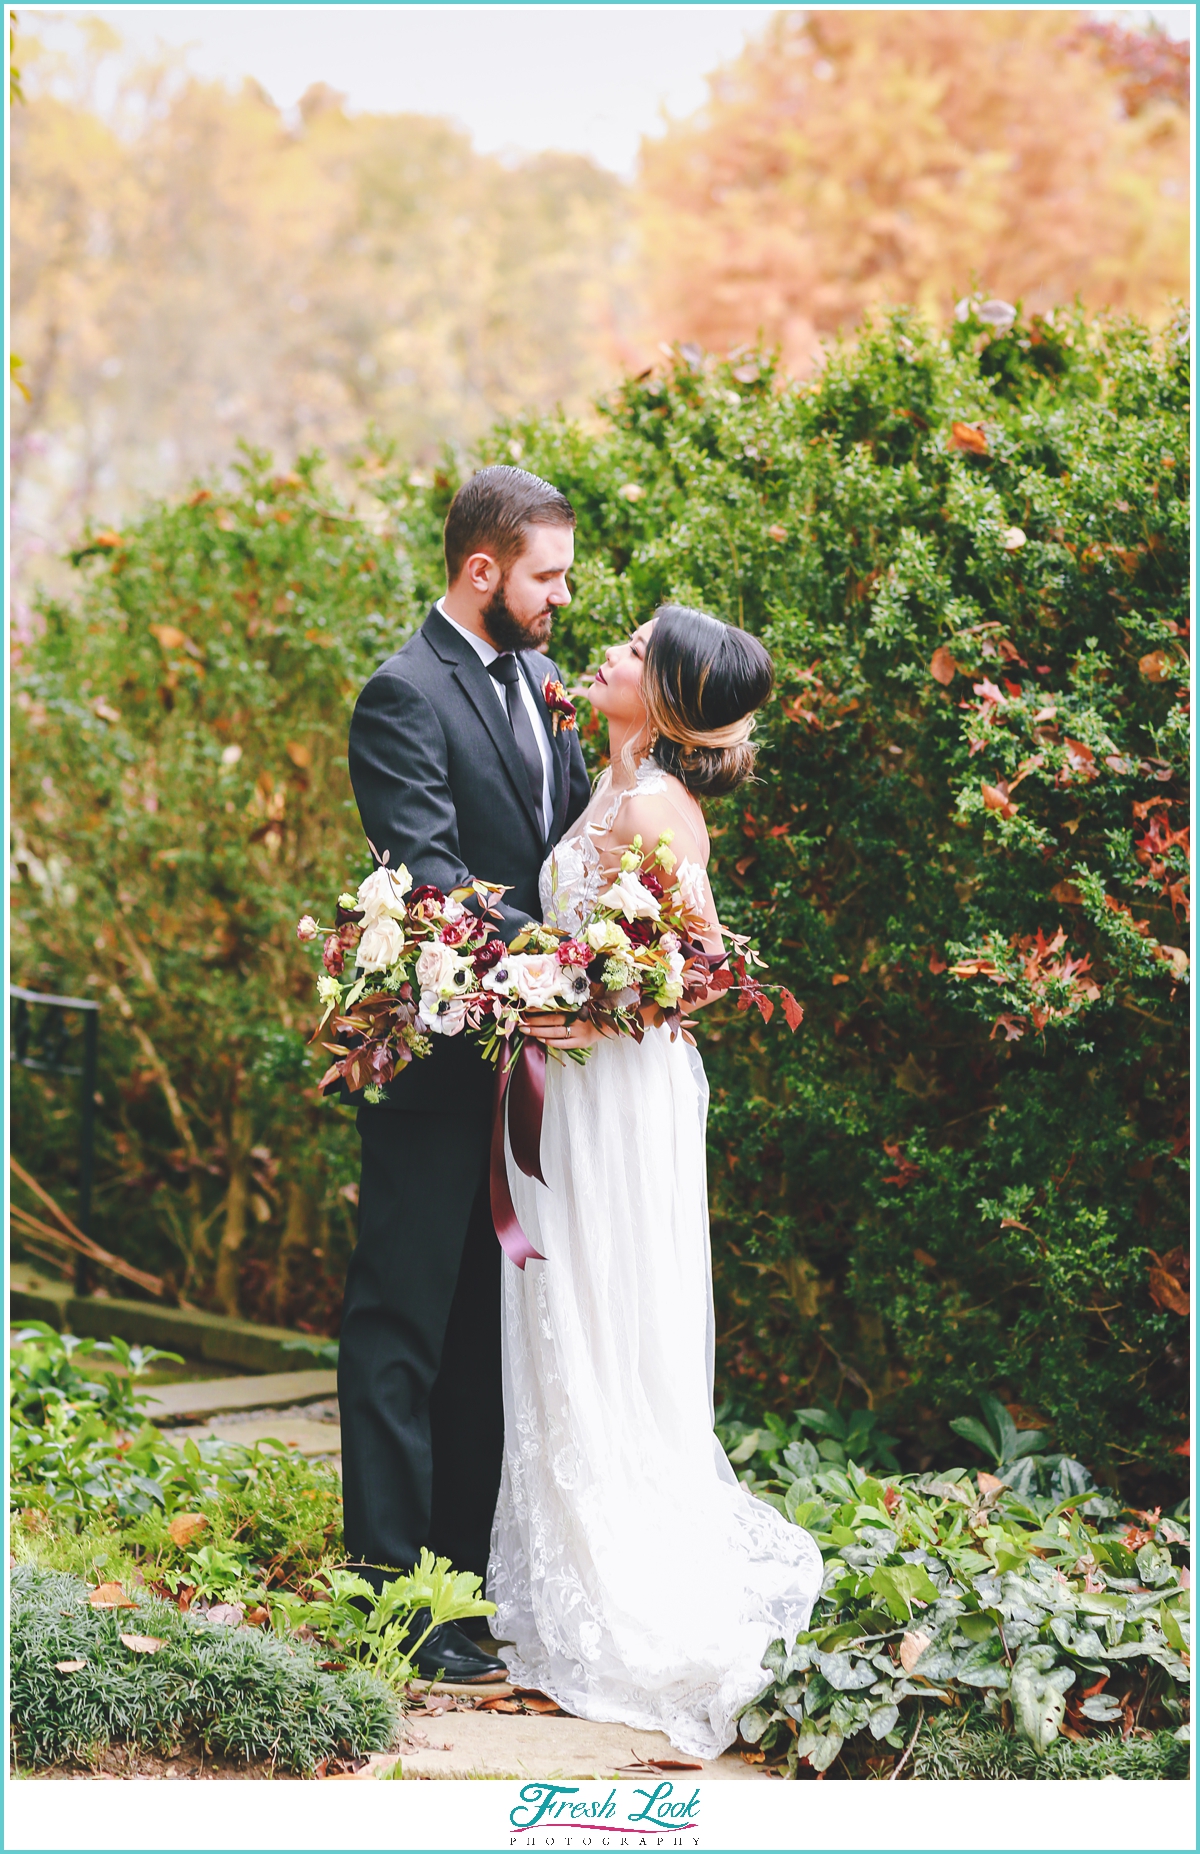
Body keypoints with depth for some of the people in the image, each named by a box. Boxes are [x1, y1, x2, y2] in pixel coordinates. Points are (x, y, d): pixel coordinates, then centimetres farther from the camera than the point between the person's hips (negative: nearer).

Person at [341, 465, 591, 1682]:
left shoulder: (537, 681, 14)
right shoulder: (406, 694, -13)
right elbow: (430, 875, -22)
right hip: (437, 1056, -8)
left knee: (487, 1324, 15)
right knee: (404, 1326, -2)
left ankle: (471, 1564, 25)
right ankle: (391, 1588, 3)